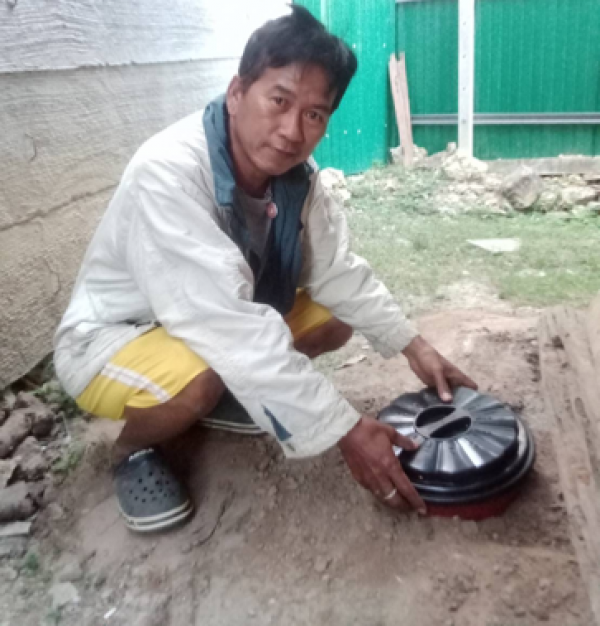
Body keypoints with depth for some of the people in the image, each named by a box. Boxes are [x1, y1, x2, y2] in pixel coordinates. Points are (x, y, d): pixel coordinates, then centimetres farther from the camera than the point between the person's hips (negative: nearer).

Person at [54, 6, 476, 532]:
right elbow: (229, 325, -40)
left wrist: (415, 347, -12)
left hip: (206, 323, 7)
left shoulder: (295, 173, -13)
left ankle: (218, 397, 13)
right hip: (110, 337, -7)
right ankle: (133, 449, -3)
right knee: (197, 378, -38)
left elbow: (337, 270, -3)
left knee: (334, 319, -1)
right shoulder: (168, 173, -35)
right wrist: (344, 430, -37)